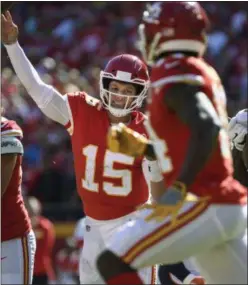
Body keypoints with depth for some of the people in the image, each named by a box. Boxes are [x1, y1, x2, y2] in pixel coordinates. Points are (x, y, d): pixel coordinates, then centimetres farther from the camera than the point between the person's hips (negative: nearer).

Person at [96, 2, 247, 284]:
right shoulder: (204, 74, 17)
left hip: (203, 205, -9)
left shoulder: (174, 75, -11)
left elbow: (207, 128, -28)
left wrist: (178, 190, -31)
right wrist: (140, 147, 20)